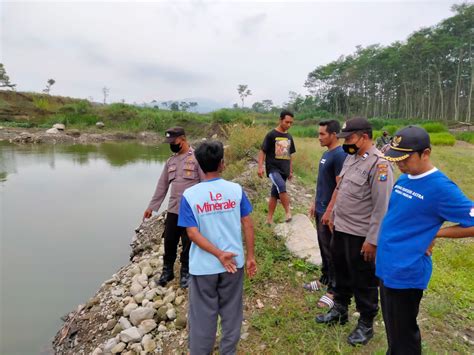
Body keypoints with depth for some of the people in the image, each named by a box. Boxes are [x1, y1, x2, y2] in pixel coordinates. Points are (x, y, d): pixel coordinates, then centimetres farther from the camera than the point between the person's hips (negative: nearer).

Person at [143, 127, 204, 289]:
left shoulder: (196, 157, -9)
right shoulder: (171, 161, 11)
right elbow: (162, 185, 15)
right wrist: (151, 206, 16)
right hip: (173, 209, 5)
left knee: (188, 243, 9)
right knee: (169, 241, 13)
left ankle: (185, 272, 29)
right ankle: (167, 270, 33)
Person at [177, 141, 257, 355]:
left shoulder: (190, 195, -11)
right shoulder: (236, 189, -8)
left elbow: (192, 233, -15)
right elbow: (248, 225, -5)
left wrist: (219, 254, -14)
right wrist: (250, 256, 4)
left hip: (203, 266, -1)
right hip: (234, 263, 2)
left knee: (203, 316, 16)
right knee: (231, 312, 20)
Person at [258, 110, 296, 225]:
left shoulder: (289, 137, 13)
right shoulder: (271, 135, -6)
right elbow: (262, 151, -6)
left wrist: (291, 171, 20)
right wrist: (260, 167, -16)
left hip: (284, 170, 6)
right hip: (273, 168, -6)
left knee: (275, 194, 10)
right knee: (282, 186, -31)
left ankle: (269, 219, 19)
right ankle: (288, 212, -22)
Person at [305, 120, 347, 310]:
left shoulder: (340, 155, -18)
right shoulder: (326, 153, 10)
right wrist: (315, 203, 18)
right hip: (320, 209, 9)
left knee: (331, 250, 3)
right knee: (323, 247, 19)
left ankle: (333, 289, 17)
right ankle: (325, 278, 36)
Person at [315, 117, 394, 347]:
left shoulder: (379, 164, -21)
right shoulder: (351, 157, 6)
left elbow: (382, 208, -22)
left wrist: (372, 240, -21)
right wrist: (329, 211, 18)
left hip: (360, 235, -8)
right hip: (340, 228, 8)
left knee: (363, 281, 11)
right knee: (341, 272, 23)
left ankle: (366, 325, 33)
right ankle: (339, 310, 45)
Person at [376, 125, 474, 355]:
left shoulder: (441, 187, -18)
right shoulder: (403, 179, 5)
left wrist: (435, 233, -14)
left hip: (406, 271, -7)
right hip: (386, 265, 7)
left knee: (403, 335, 11)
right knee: (392, 329, 24)